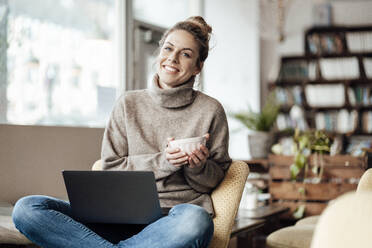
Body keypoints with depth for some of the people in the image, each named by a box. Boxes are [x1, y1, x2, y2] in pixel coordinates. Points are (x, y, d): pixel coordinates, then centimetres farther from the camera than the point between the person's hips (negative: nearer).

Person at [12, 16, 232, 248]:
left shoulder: (210, 111, 8)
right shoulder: (129, 104, 13)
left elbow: (215, 180, 13)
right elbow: (111, 168, 7)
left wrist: (198, 167, -10)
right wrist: (162, 162, -9)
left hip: (175, 220, -2)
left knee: (196, 220, -43)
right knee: (26, 209, -18)